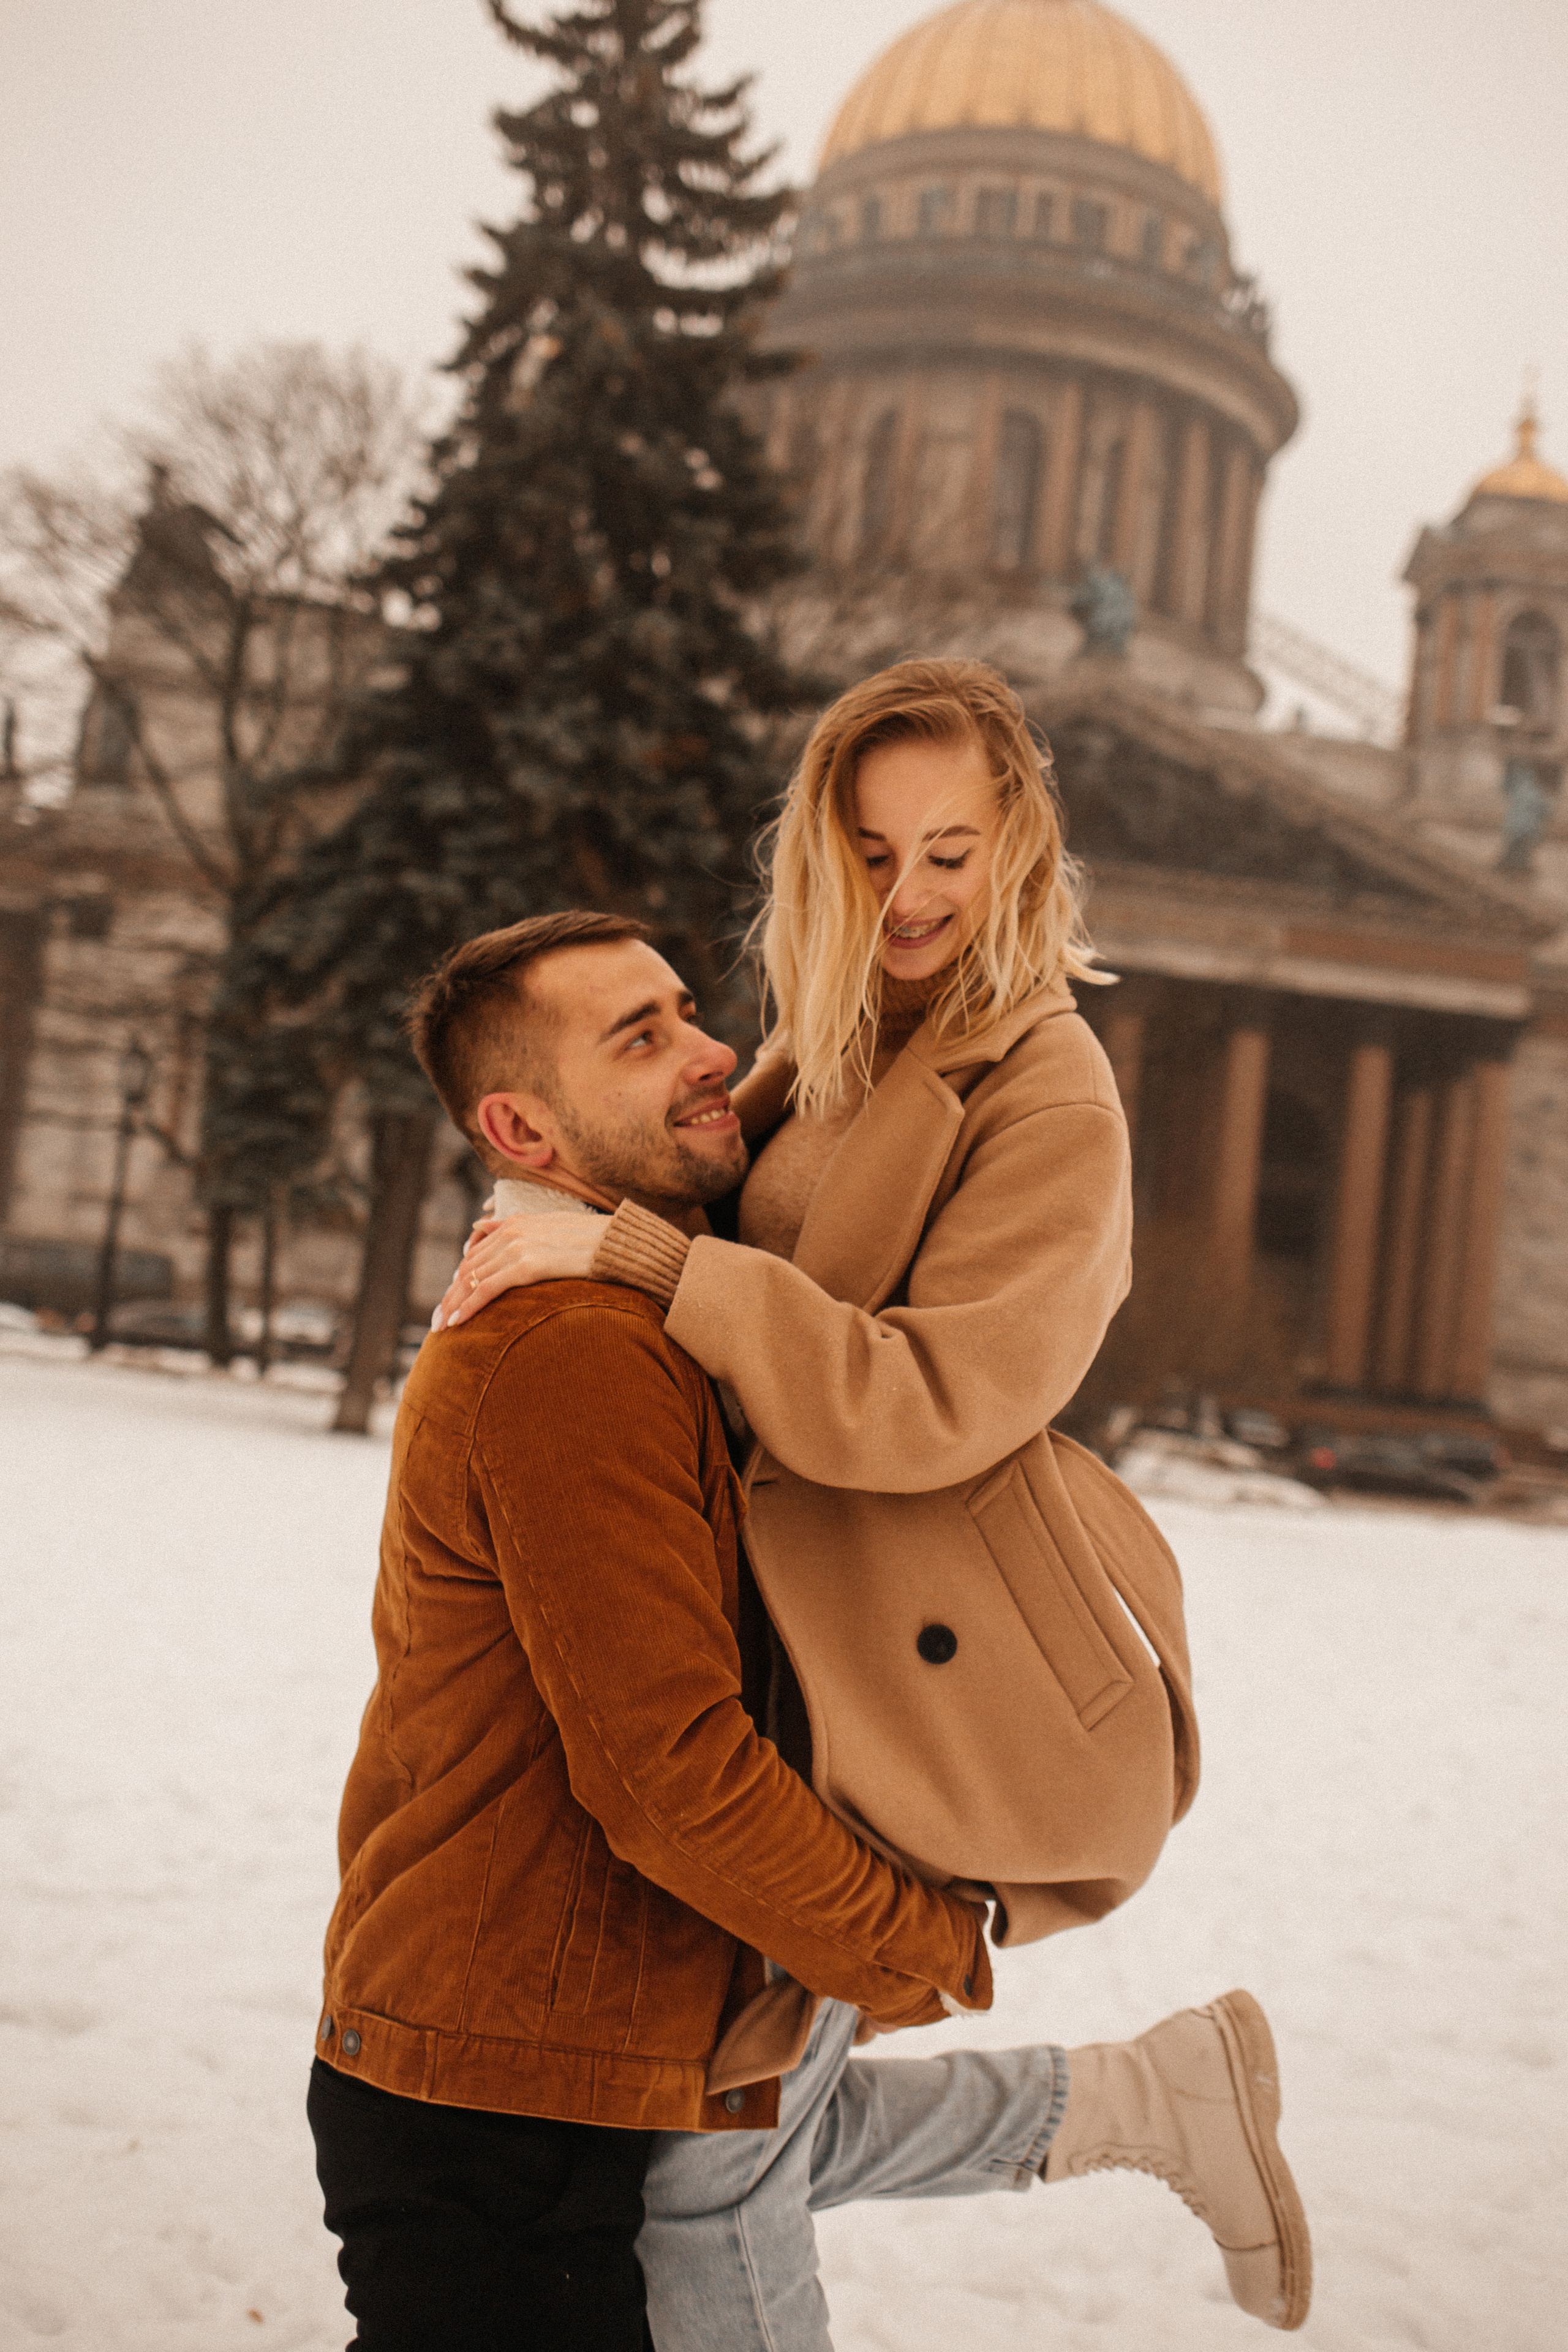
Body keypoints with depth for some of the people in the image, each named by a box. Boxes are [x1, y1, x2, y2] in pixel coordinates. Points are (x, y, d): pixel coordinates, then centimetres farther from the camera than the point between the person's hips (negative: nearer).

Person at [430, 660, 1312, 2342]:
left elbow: (928, 1401, -23)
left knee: (705, 2161, -1)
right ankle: (1154, 2098, 28)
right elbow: (750, 1303, 17)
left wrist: (627, 1247, -26)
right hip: (813, 1660, 9)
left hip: (945, 1680, -9)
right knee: (744, 2114, 17)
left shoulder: (1050, 1098, -14)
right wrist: (609, 1179, -4)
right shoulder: (838, 1052, 12)